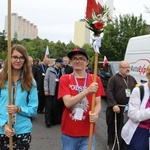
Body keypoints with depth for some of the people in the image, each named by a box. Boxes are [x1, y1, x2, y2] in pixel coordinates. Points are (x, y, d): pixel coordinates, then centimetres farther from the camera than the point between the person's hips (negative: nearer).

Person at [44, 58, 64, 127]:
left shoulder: (61, 70, 11)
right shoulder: (49, 69, -1)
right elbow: (46, 80, -3)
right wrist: (46, 90, -8)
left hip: (58, 91, 4)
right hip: (51, 91, -4)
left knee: (57, 106, 6)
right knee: (49, 106, -1)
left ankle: (55, 120, 18)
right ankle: (48, 121, 6)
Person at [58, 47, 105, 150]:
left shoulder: (95, 80, 0)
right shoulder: (65, 79, -3)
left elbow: (98, 103, -1)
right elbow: (68, 103, -15)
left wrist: (96, 114, -23)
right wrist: (87, 91, -26)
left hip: (88, 133, 0)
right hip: (69, 133, 0)